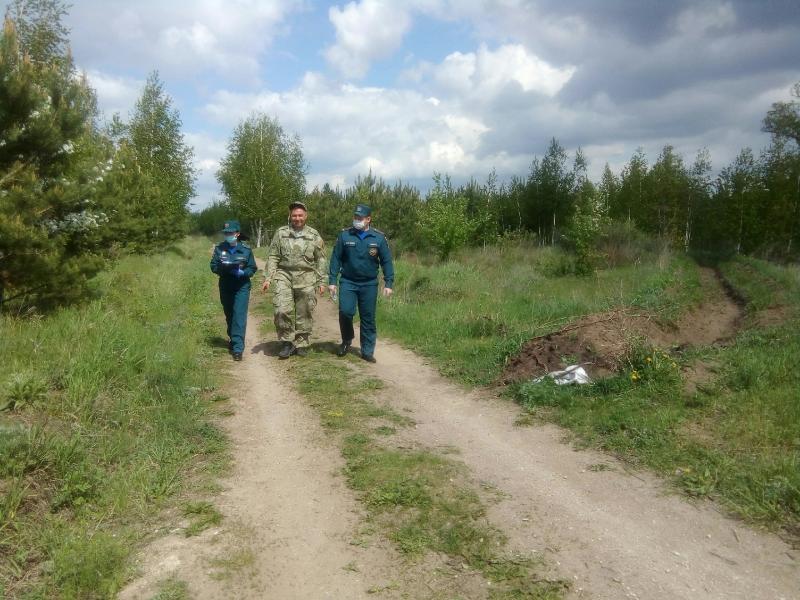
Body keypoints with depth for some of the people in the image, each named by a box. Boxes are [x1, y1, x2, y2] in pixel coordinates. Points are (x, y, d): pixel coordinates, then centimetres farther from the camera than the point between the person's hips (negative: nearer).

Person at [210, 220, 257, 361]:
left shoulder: (246, 250, -4)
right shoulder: (219, 249, 2)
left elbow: (253, 269, -2)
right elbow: (213, 266, -1)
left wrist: (241, 272, -21)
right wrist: (225, 267, -21)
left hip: (242, 287, -3)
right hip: (225, 287, 3)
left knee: (239, 316, -12)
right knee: (229, 315, 17)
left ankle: (238, 348, -14)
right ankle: (232, 339, 41)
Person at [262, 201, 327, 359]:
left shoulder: (314, 236, 5)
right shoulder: (281, 233, 4)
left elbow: (320, 260, 8)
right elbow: (272, 257, 5)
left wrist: (321, 281, 4)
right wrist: (268, 278, -2)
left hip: (306, 279, 1)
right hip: (284, 276, 0)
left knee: (304, 314, 5)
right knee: (282, 310, -14)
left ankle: (301, 344, 19)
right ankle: (288, 342, 3)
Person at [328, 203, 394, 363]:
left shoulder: (378, 238, -2)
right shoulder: (344, 235, -1)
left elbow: (386, 261, 2)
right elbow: (336, 258, 2)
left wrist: (388, 283, -4)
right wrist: (332, 280, -2)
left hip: (369, 284, 0)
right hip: (347, 282, 0)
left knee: (368, 318, 5)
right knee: (345, 312, -15)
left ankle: (367, 351, 17)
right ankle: (347, 340, 13)